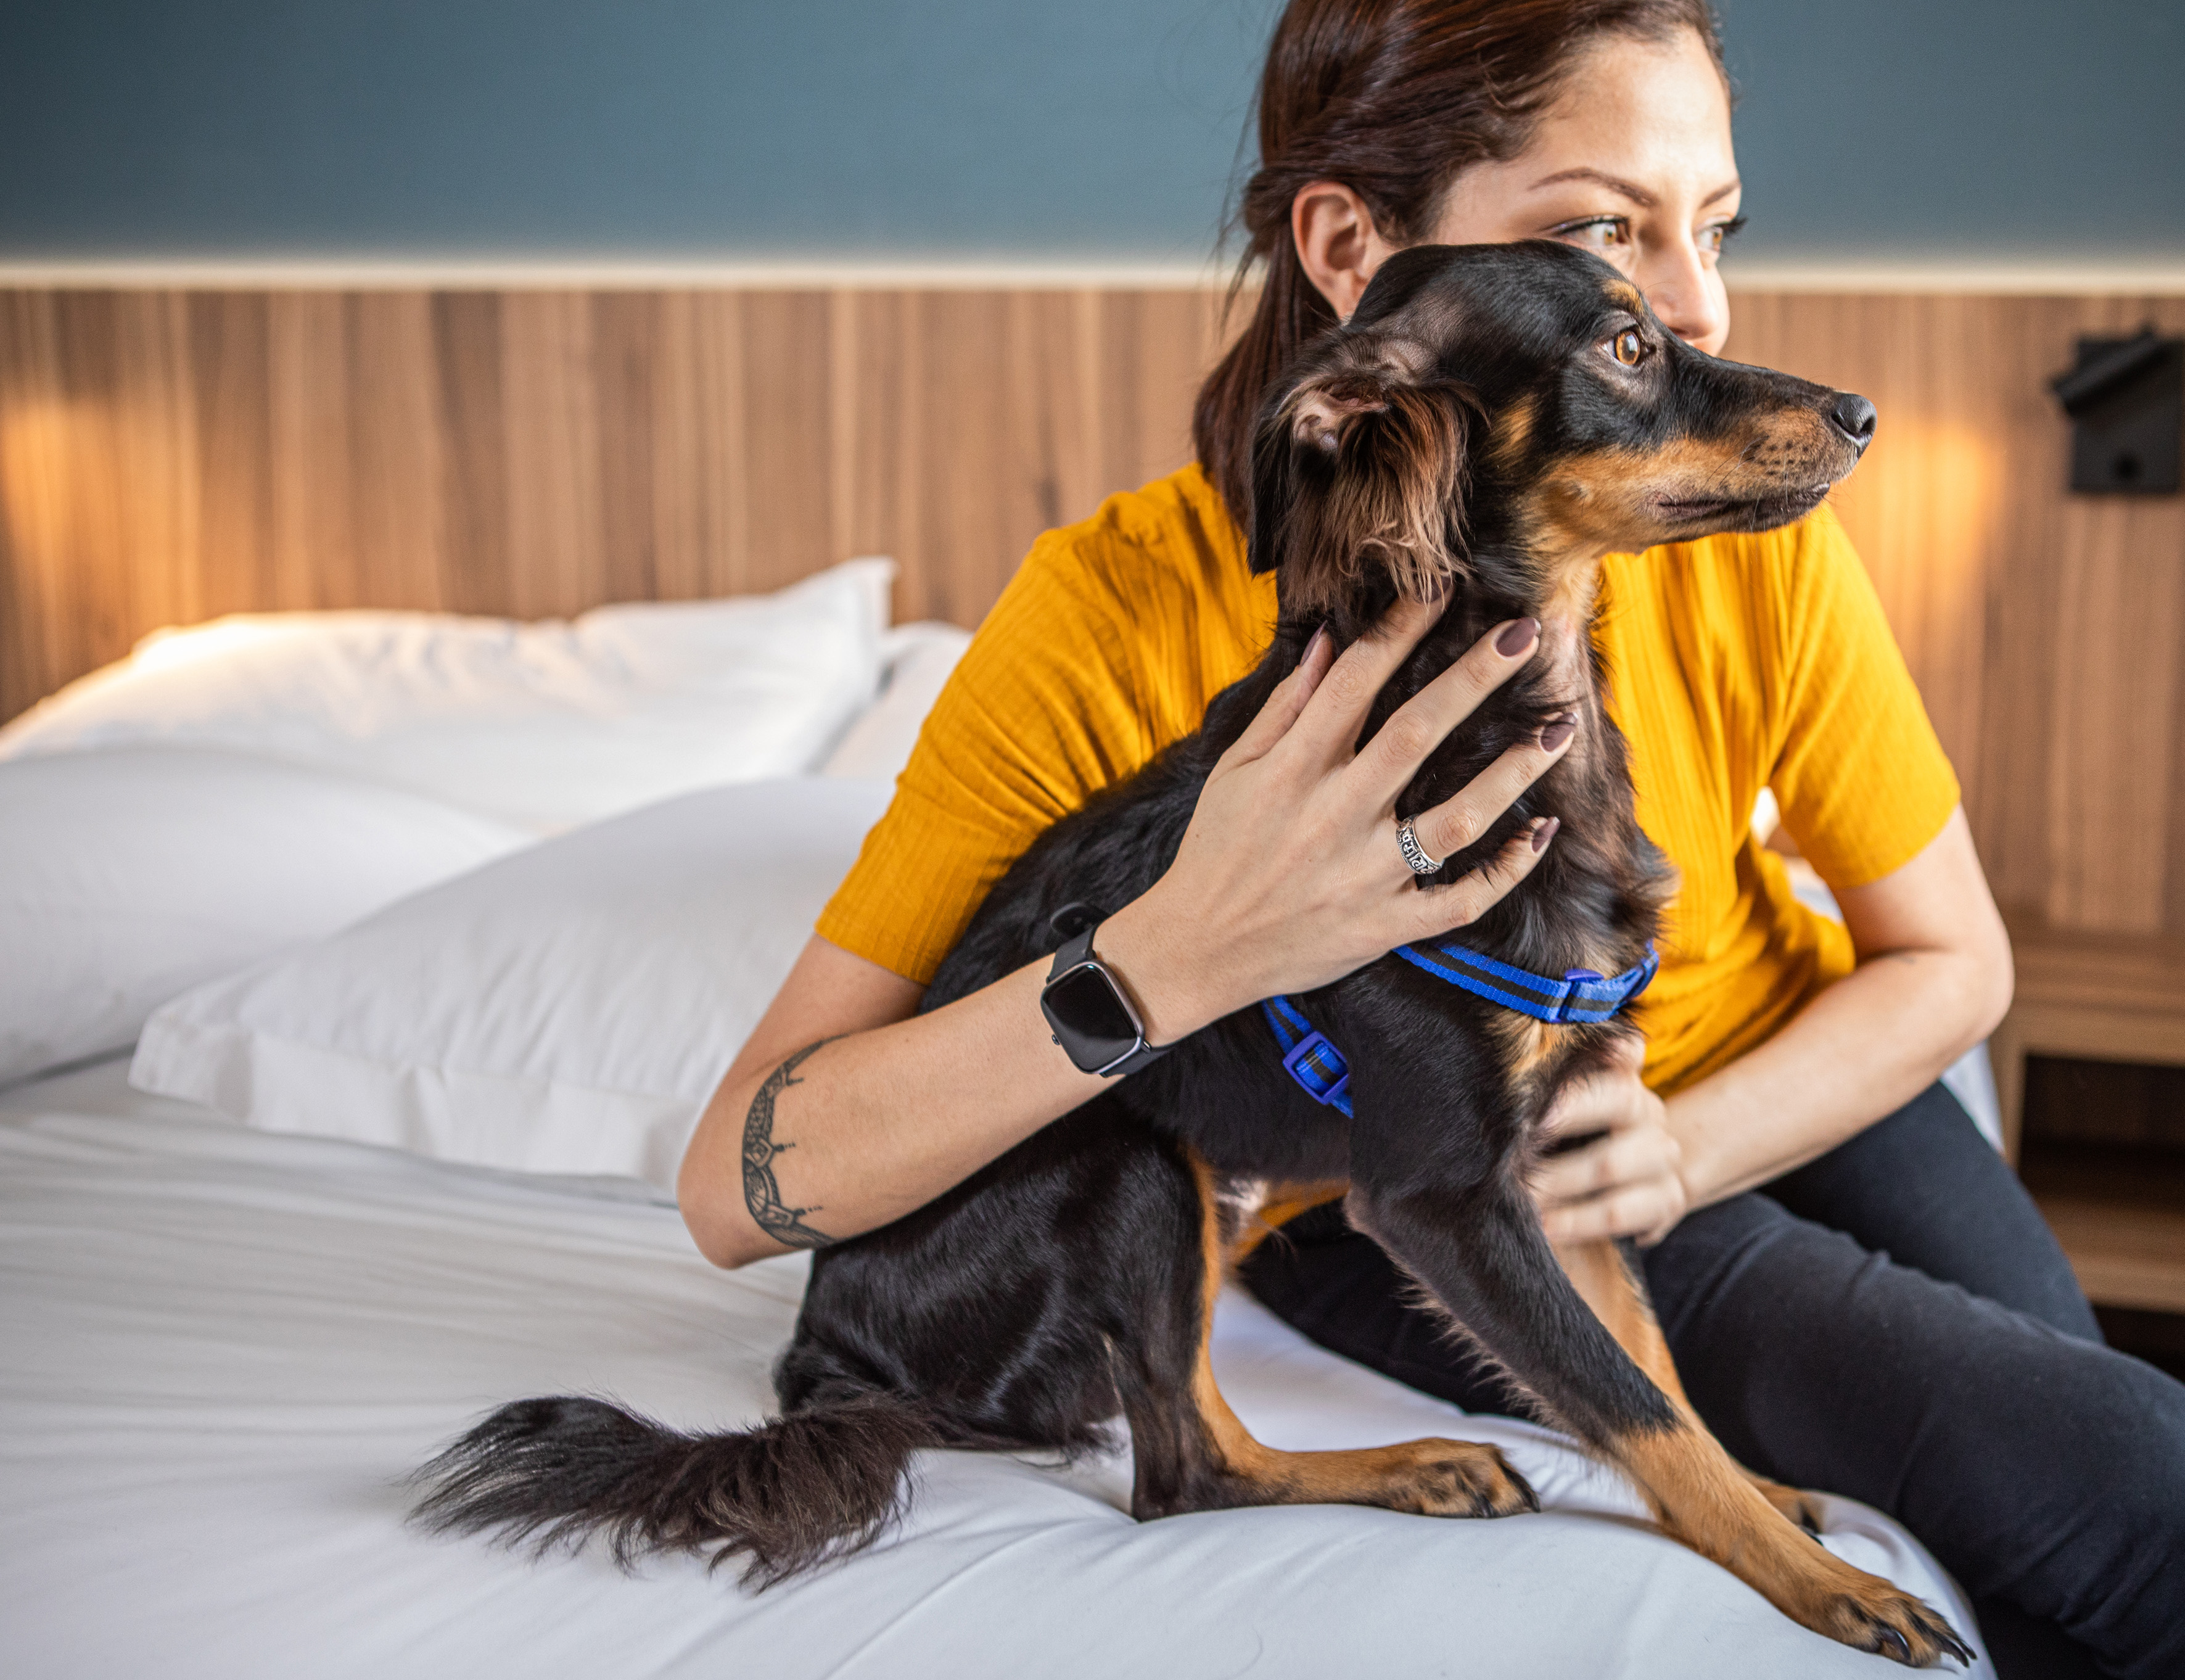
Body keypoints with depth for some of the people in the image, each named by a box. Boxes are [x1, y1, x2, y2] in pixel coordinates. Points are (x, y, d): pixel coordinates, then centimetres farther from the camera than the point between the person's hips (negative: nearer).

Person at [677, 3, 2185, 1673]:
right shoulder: (1123, 612, -28)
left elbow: (1953, 959, -4)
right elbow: (741, 1187, -30)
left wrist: (1682, 1153, -23)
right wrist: (1180, 957, -44)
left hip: (1770, 1081, 4)